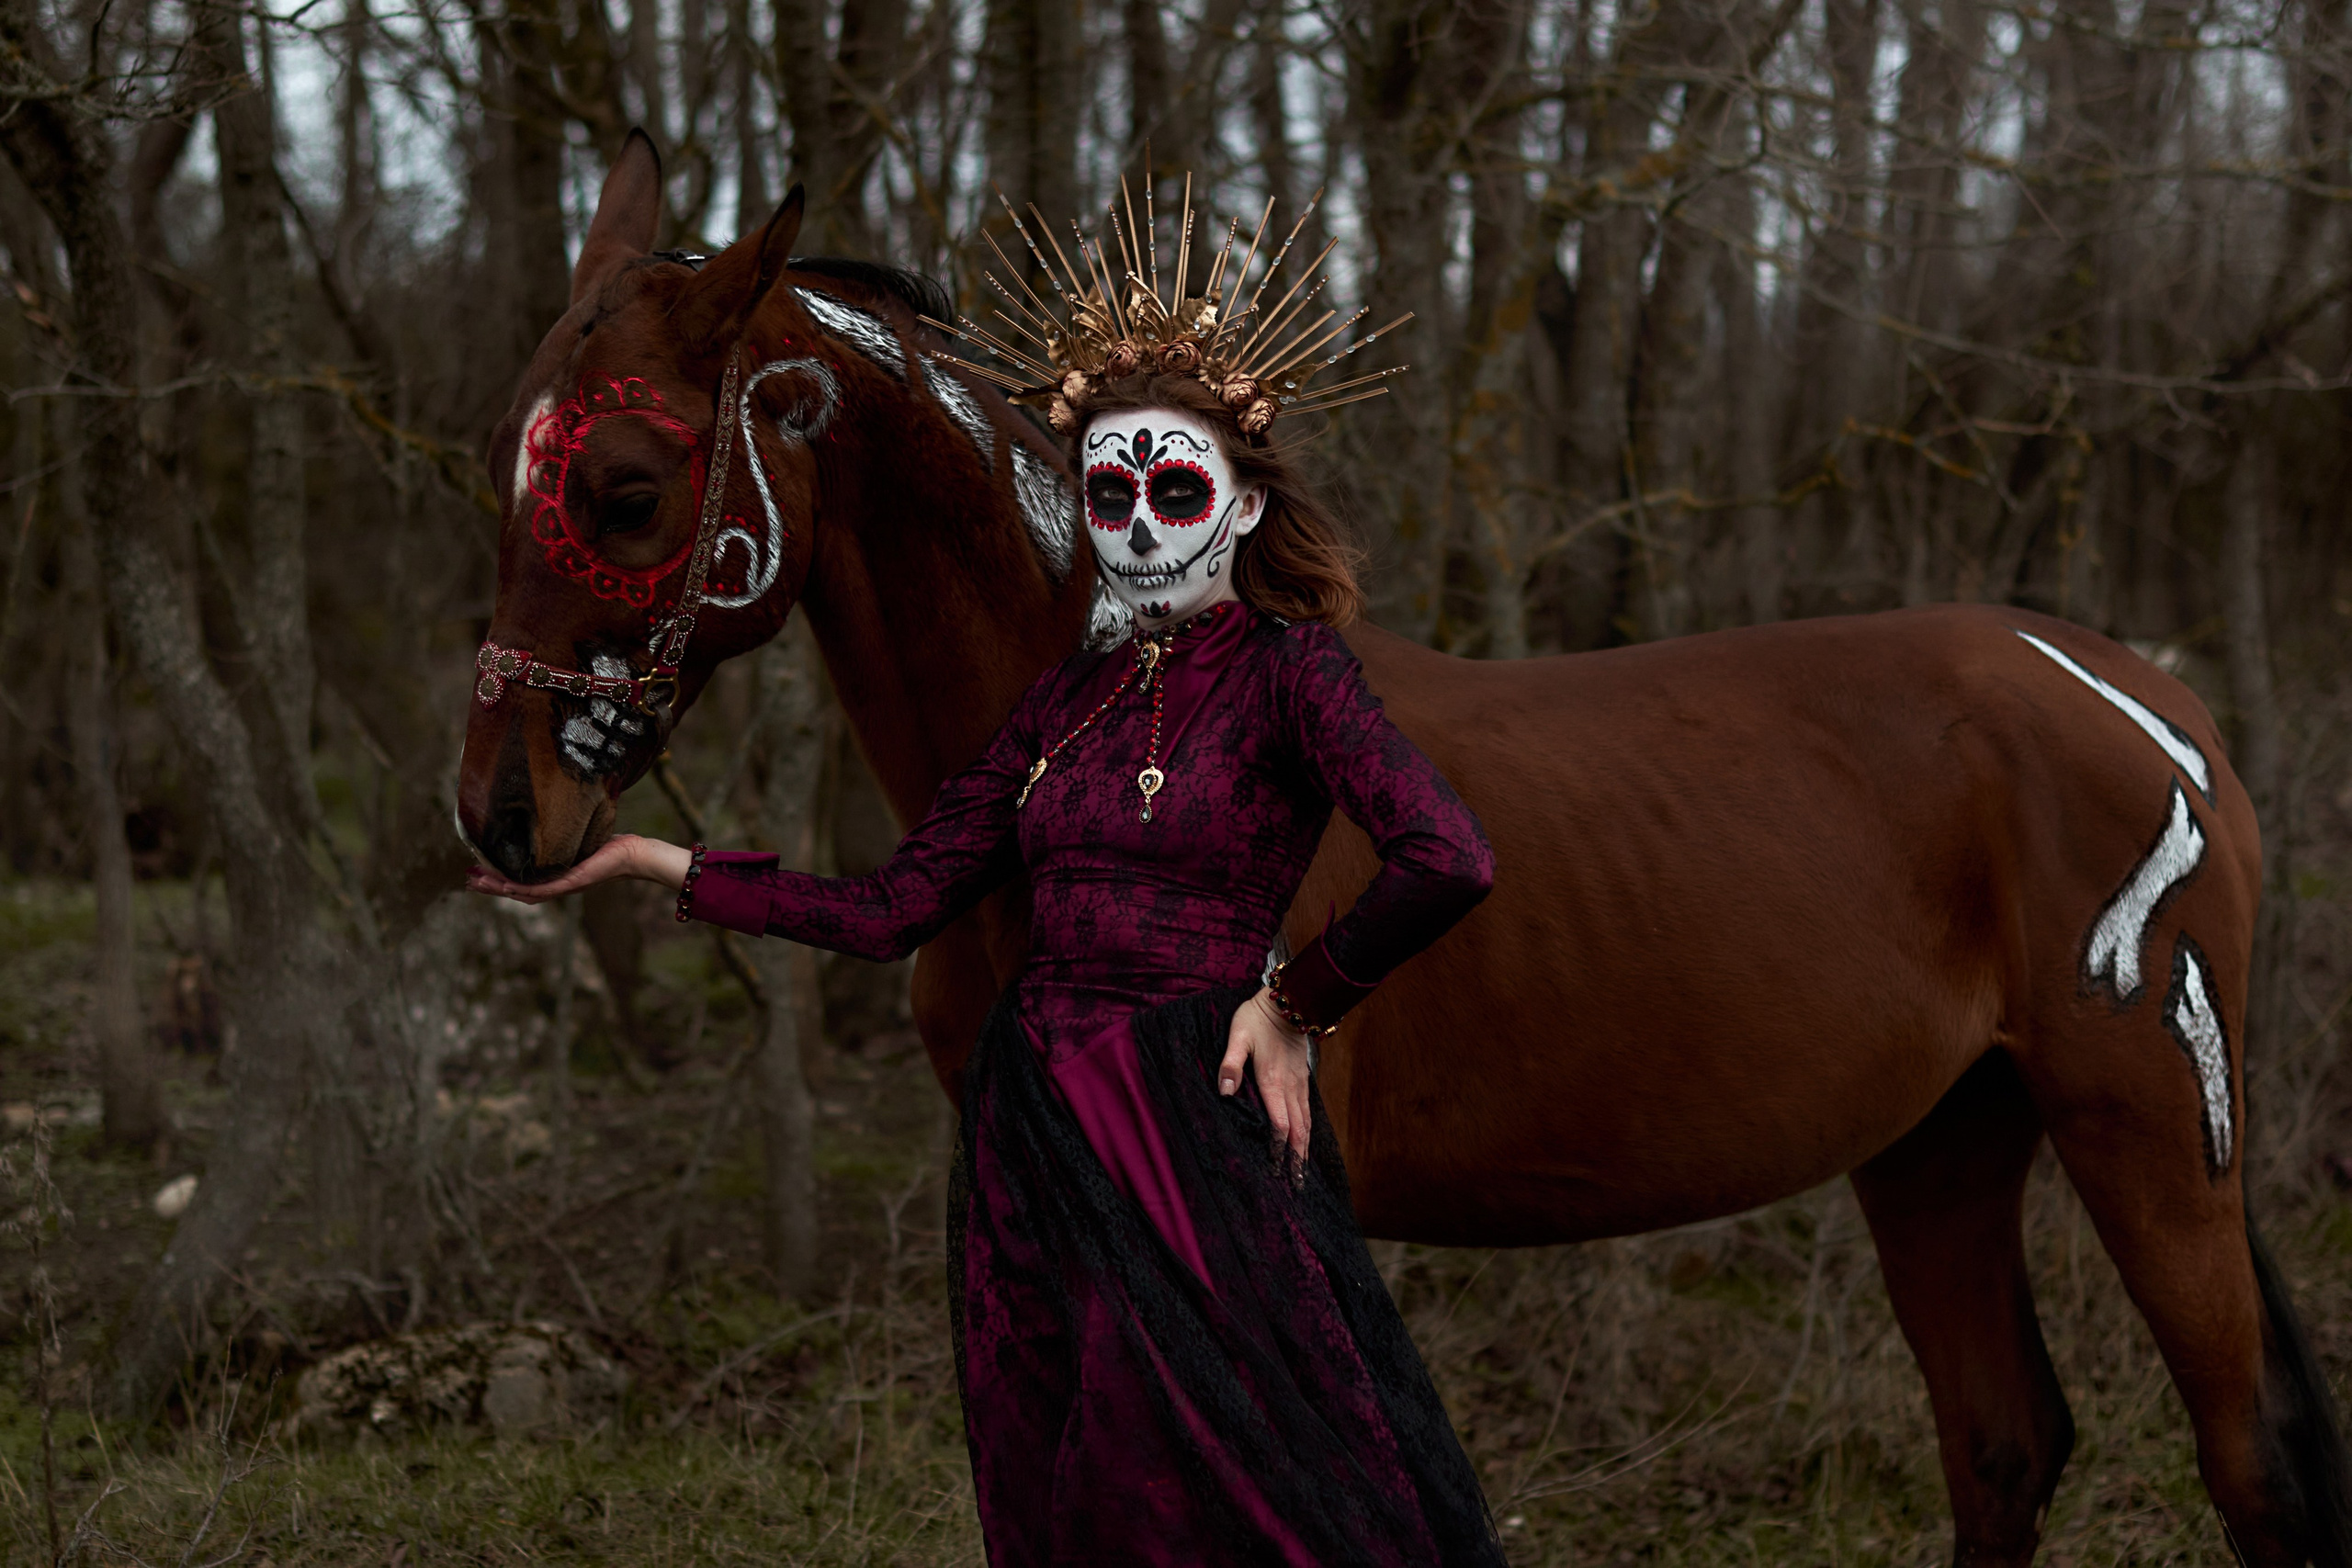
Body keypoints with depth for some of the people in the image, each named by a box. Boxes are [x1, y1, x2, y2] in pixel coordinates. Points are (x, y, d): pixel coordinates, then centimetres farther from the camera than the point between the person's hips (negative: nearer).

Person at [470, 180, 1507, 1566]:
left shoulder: (1290, 670, -6)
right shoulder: (1070, 700, 14)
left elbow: (1450, 862, -22)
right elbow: (893, 912, 13)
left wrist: (1295, 1001, -11)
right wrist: (645, 863, 13)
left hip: (1193, 1134, -7)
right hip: (1035, 1131, 7)